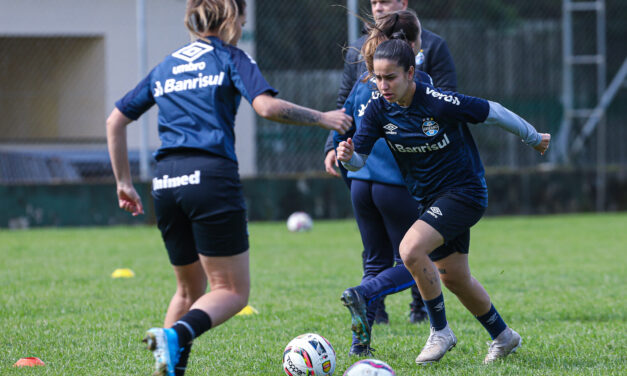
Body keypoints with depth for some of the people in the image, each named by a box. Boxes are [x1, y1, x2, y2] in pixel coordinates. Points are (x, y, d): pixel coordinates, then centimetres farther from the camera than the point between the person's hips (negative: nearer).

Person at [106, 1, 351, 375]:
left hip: (166, 182, 6)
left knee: (190, 288, 22)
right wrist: (321, 118, 1)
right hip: (212, 176, -6)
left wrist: (124, 182, 27)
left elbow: (115, 122, 22)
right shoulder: (231, 58, 5)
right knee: (233, 291, -2)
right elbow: (267, 106, -11)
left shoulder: (165, 68, 21)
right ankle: (175, 335, -29)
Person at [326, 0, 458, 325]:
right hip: (369, 158, 2)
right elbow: (345, 102, 16)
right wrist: (334, 146, 5)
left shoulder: (431, 46, 2)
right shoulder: (359, 49, 12)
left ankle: (421, 307, 14)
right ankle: (374, 308, 6)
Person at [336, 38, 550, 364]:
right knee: (454, 278, 17)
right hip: (430, 199, 7)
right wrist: (346, 156, -33)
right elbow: (359, 159, -8)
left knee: (411, 249, -26)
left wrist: (533, 138, 1)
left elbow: (493, 112, -13)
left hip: (464, 192, -7)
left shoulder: (439, 103, -25)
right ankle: (503, 337, 40)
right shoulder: (378, 110, -9)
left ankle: (440, 332, -9)